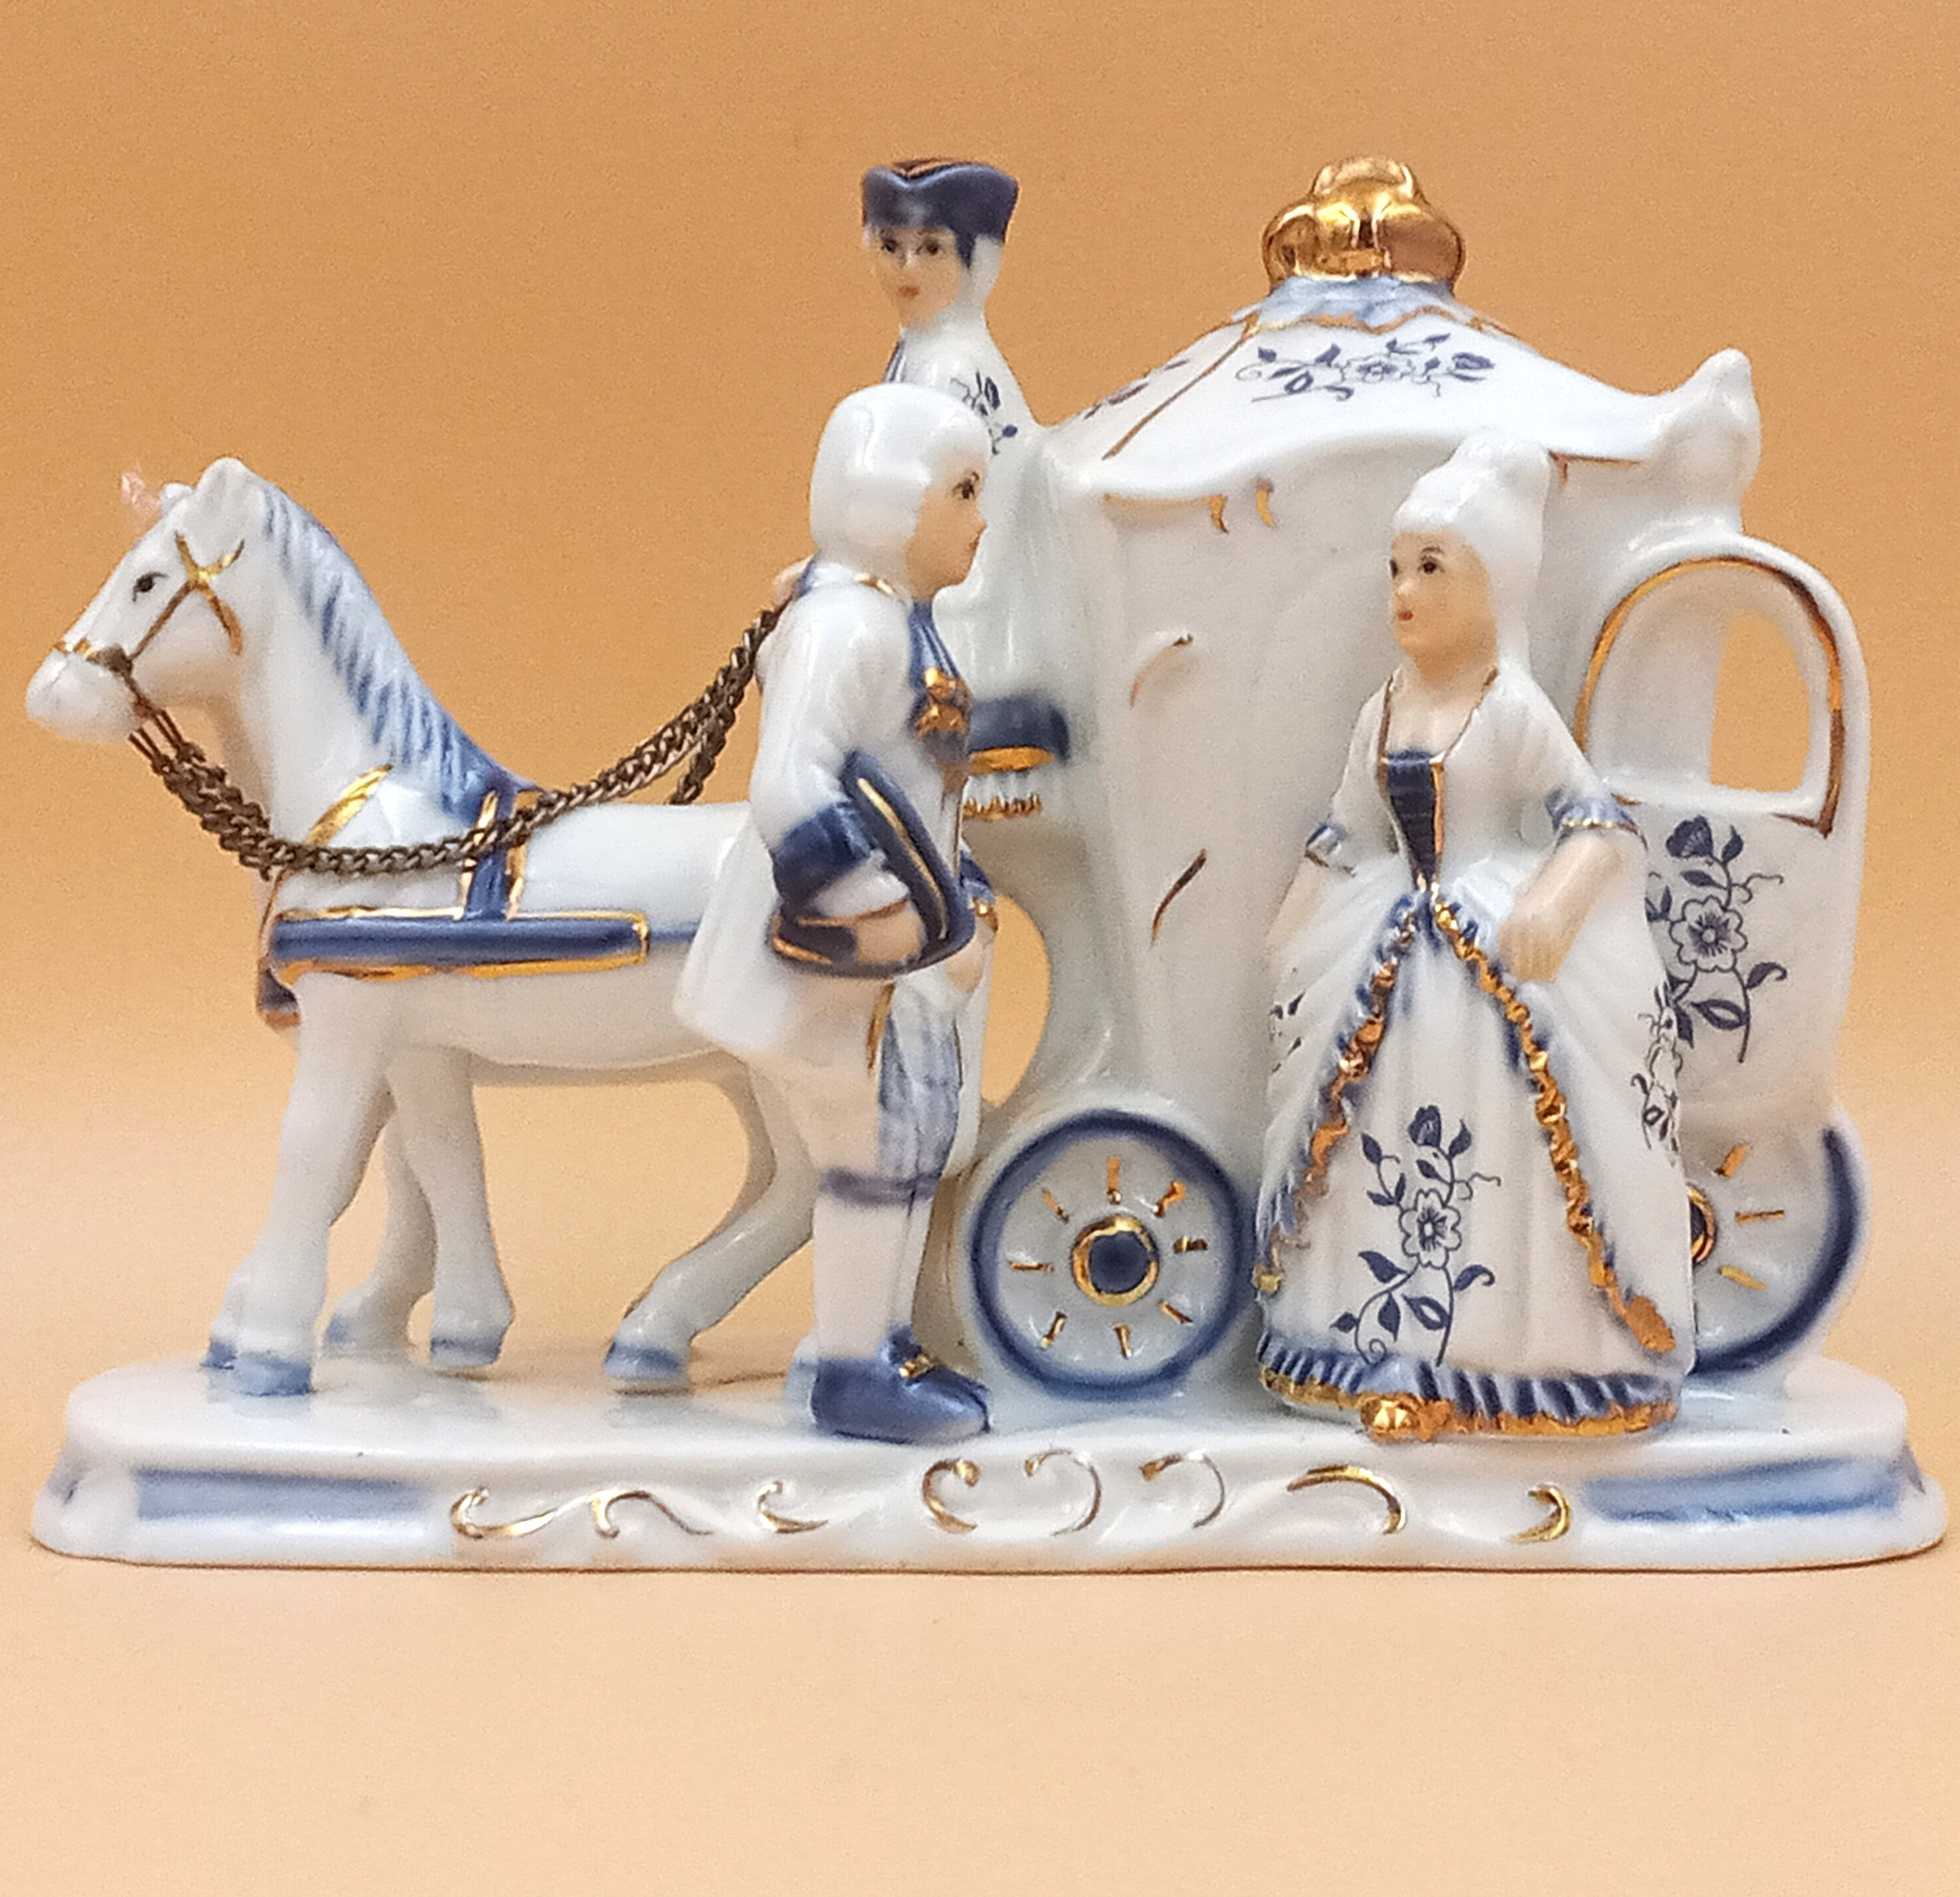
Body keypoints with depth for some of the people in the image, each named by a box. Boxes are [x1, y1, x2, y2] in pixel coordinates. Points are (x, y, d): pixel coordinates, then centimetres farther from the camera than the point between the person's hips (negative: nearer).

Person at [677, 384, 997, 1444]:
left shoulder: (902, 624, 14)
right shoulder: (845, 623, -19)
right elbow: (790, 785, -30)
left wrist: (961, 912, 18)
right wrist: (867, 909, -30)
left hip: (896, 944, 10)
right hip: (834, 944, -10)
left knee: (917, 1134, 15)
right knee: (878, 1141, -3)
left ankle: (884, 1347, 28)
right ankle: (851, 1375, 11)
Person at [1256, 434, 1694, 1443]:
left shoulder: (1514, 708, -10)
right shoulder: (1384, 711, 9)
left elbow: (1594, 820, -17)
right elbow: (1345, 840, 17)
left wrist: (1552, 907, -35)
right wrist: (1291, 947, 17)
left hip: (1503, 965, -6)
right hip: (1393, 962, 6)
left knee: (1493, 1157, -6)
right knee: (1385, 1150, 8)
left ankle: (1502, 1352, 5)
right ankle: (1398, 1349, 19)